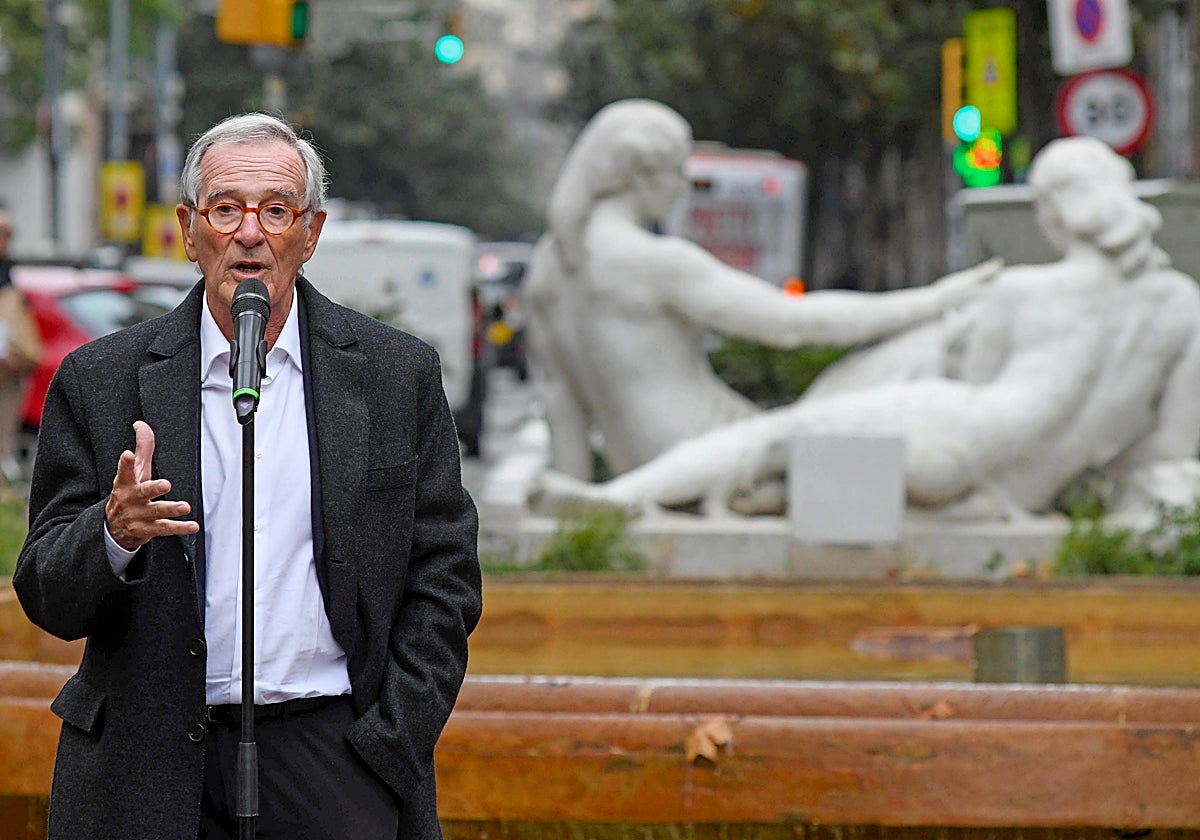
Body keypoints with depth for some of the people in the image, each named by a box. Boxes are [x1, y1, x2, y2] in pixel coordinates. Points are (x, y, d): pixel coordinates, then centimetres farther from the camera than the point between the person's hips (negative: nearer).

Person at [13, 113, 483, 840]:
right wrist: (115, 533, -19)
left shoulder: (399, 373, 5)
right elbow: (50, 601, 2)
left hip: (335, 768, 0)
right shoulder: (101, 382, 3)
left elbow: (442, 584, 5)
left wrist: (386, 762, -3)